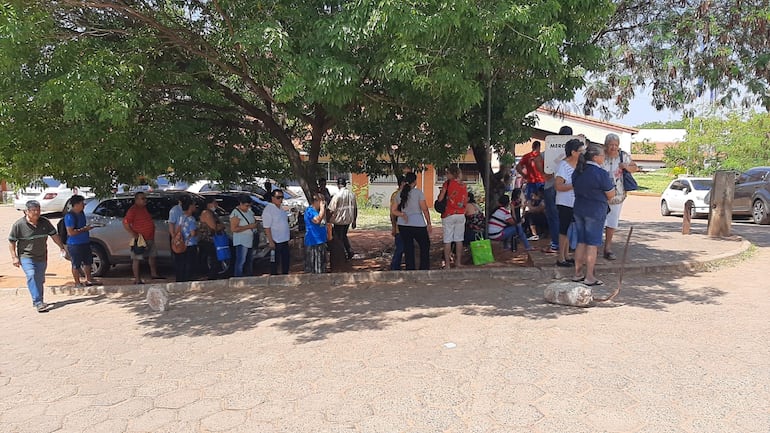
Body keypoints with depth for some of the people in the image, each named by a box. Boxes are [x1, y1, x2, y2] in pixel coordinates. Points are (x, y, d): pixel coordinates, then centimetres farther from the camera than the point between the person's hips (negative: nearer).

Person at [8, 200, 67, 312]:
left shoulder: (45, 222, 0)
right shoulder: (18, 225, -10)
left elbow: (54, 235, 10)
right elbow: (11, 241, -3)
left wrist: (62, 247, 4)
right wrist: (14, 257, -8)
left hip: (42, 257, 4)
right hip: (26, 256, -4)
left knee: (40, 280, 11)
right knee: (31, 276, -22)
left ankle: (38, 302, 26)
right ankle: (38, 302, -26)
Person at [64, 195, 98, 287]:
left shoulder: (81, 213, 8)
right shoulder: (69, 216, -19)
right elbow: (70, 232, -23)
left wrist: (87, 227, 4)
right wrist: (84, 229, -20)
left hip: (85, 242, 9)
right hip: (74, 244, -9)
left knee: (88, 262, 18)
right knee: (76, 265, 4)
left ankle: (88, 280, 31)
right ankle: (77, 283, 16)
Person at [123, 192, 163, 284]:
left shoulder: (144, 208, 14)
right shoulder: (133, 210, -13)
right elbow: (125, 223, -19)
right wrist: (133, 234, -21)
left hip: (149, 238, 9)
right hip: (140, 239, -9)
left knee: (152, 256, 18)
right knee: (136, 259, -2)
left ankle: (153, 274, 33)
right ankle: (137, 280, 1)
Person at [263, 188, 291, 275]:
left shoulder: (280, 209, 13)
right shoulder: (268, 209, -13)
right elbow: (267, 227, -18)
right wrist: (271, 241, -21)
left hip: (284, 241, 9)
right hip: (275, 242, -9)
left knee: (286, 262, 15)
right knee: (274, 262, 1)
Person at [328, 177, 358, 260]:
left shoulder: (337, 195, -17)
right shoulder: (352, 194, 0)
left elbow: (331, 210, -18)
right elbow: (355, 208, 7)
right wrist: (354, 221, 16)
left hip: (339, 220, -6)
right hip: (348, 220, 6)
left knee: (339, 237, 10)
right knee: (344, 235, 24)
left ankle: (344, 254, 15)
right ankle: (349, 250, 13)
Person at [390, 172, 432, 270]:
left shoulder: (399, 194, 6)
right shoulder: (418, 192, -8)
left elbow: (393, 211, 6)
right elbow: (425, 209, -8)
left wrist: (402, 214, -1)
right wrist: (429, 223, -1)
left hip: (403, 225, 4)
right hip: (418, 224, -4)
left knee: (408, 248, 10)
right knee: (425, 246, 12)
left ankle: (410, 270, 13)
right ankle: (424, 269, 11)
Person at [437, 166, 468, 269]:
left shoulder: (448, 183, -8)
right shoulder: (463, 185, 7)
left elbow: (440, 199, -9)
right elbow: (466, 201, 10)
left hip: (449, 215, -4)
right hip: (461, 214, 5)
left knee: (447, 240, 1)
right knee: (459, 239, 11)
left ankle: (447, 264, 2)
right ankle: (458, 262, 17)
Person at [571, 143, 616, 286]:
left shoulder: (577, 171, 5)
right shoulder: (601, 173, -16)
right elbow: (611, 195, -9)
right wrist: (610, 181, 9)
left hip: (578, 210, 7)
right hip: (595, 211, -6)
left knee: (581, 242, 13)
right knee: (592, 244, 0)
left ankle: (578, 273, 18)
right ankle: (589, 277, 3)